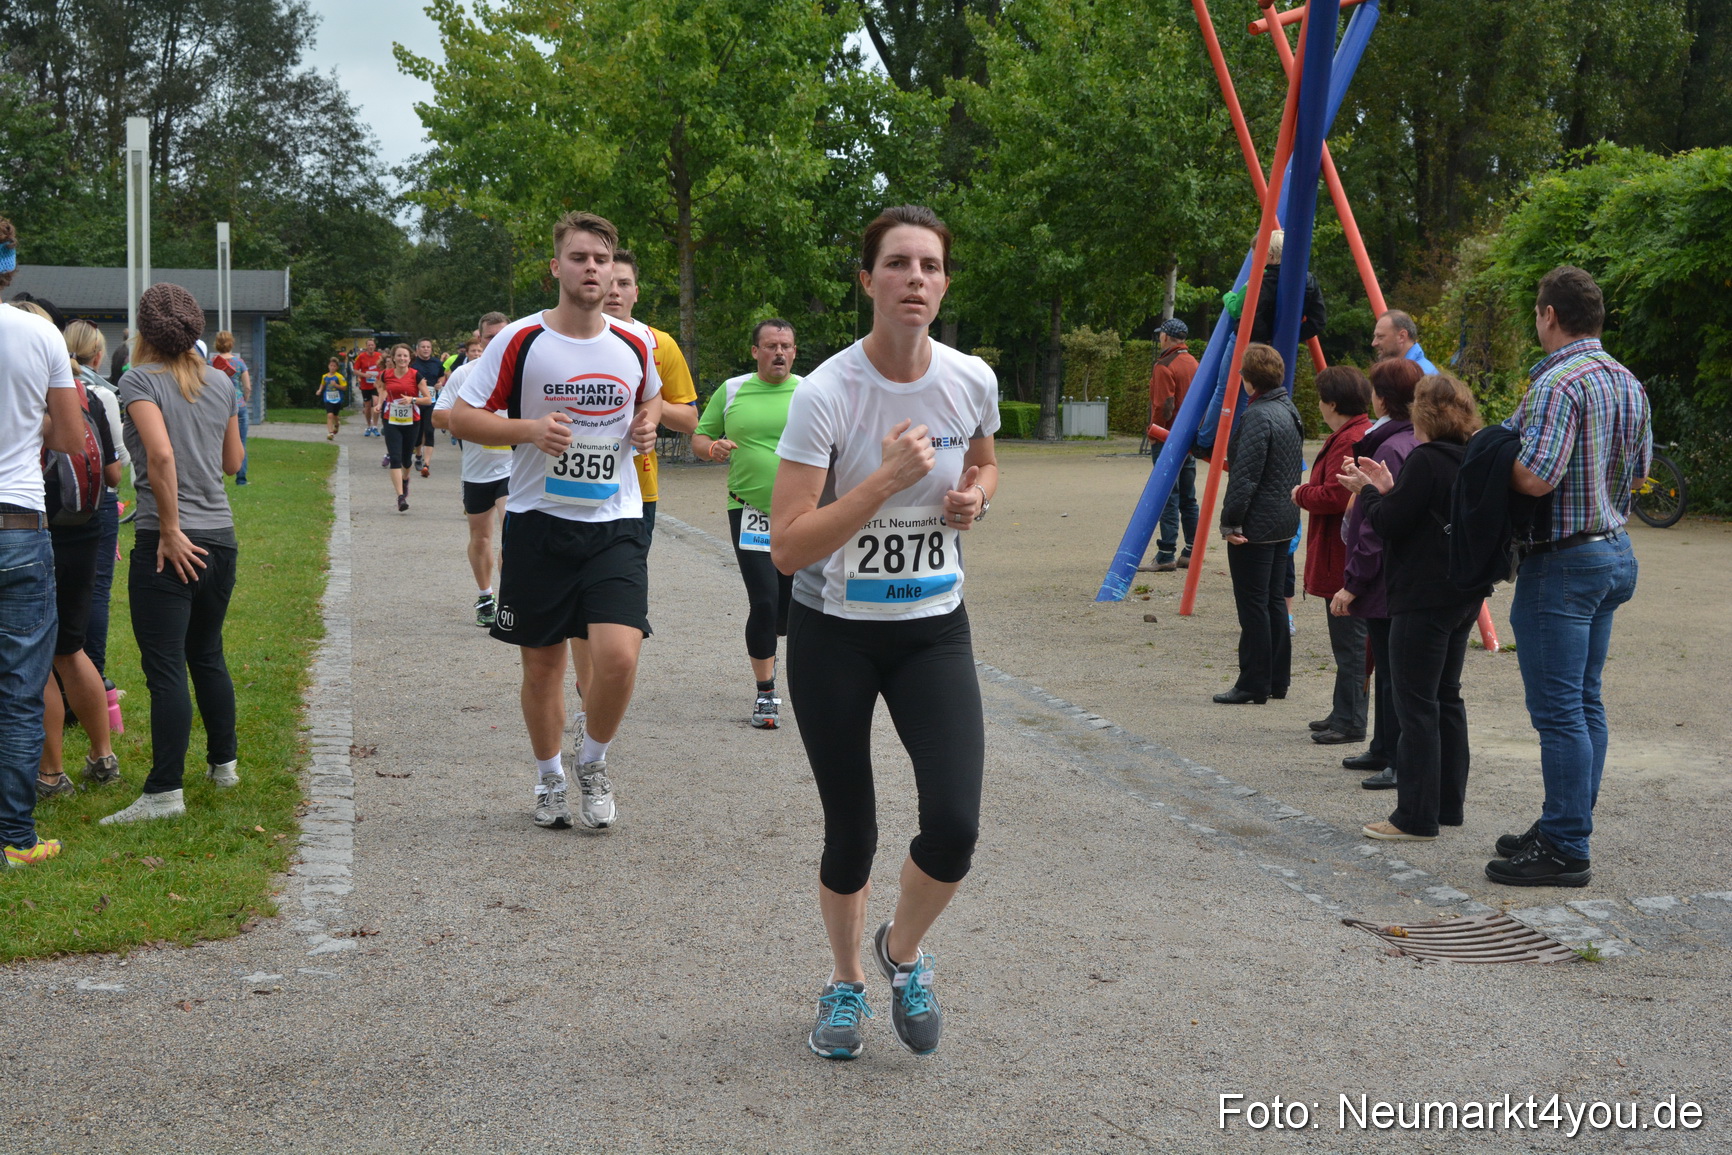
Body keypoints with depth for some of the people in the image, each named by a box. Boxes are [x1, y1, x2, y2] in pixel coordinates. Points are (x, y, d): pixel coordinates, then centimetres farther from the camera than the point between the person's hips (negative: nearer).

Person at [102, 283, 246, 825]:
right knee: (207, 655, 21)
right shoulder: (219, 382, 8)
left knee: (166, 668, -4)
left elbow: (161, 455, -23)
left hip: (169, 544, -6)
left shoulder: (139, 380, -9)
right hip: (220, 536, 6)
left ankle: (165, 791, -3)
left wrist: (170, 531, -18)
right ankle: (223, 762, 30)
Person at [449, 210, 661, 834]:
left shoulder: (635, 345, 4)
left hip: (615, 523, 1)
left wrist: (646, 426, 3)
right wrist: (529, 429, -19)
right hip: (538, 523, -1)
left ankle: (593, 762, 12)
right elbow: (462, 416, -3)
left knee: (618, 655, -15)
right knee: (542, 665, 8)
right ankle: (550, 778, 30)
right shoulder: (520, 340, -5)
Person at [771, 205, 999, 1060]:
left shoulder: (971, 381, -6)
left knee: (954, 825, -12)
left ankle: (903, 951, 20)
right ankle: (846, 983, 34)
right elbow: (786, 548, -23)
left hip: (934, 629, 3)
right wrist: (887, 479, -29)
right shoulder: (825, 395, -19)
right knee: (851, 835, 5)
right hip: (834, 634, -3)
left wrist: (976, 497, -5)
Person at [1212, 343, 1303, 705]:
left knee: (1253, 605, -4)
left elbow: (1245, 475, -21)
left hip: (1256, 526, -10)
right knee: (1275, 600, 15)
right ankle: (1278, 680, 20)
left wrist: (1230, 521, -17)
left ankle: (1254, 686, 0)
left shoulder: (1257, 417, -18)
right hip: (1285, 522, 10)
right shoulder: (1289, 411, 11)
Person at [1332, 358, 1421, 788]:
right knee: (1387, 668, 20)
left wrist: (1352, 583, -17)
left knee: (1394, 673, -4)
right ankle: (1384, 750, 31)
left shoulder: (1390, 449, -20)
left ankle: (1403, 763, 2)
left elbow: (1378, 526, -21)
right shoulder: (1418, 443, 10)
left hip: (1389, 584, -10)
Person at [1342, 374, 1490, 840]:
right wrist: (1387, 489, 11)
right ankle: (1448, 805, 22)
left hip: (1424, 599, -9)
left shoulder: (1425, 460, -17)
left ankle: (1416, 818, -1)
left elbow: (1390, 522, -17)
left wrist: (1368, 491, 0)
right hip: (1464, 595, 9)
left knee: (1416, 704, -4)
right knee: (1447, 697, 16)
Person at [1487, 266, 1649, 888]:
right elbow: (1640, 468, 20)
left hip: (1563, 563, -10)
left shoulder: (1558, 384, -19)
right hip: (1615, 552, 10)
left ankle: (1565, 851, -1)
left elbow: (1536, 478, -27)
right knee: (1585, 702, 15)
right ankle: (1566, 826, 23)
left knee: (1558, 710, -5)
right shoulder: (1628, 383, 11)